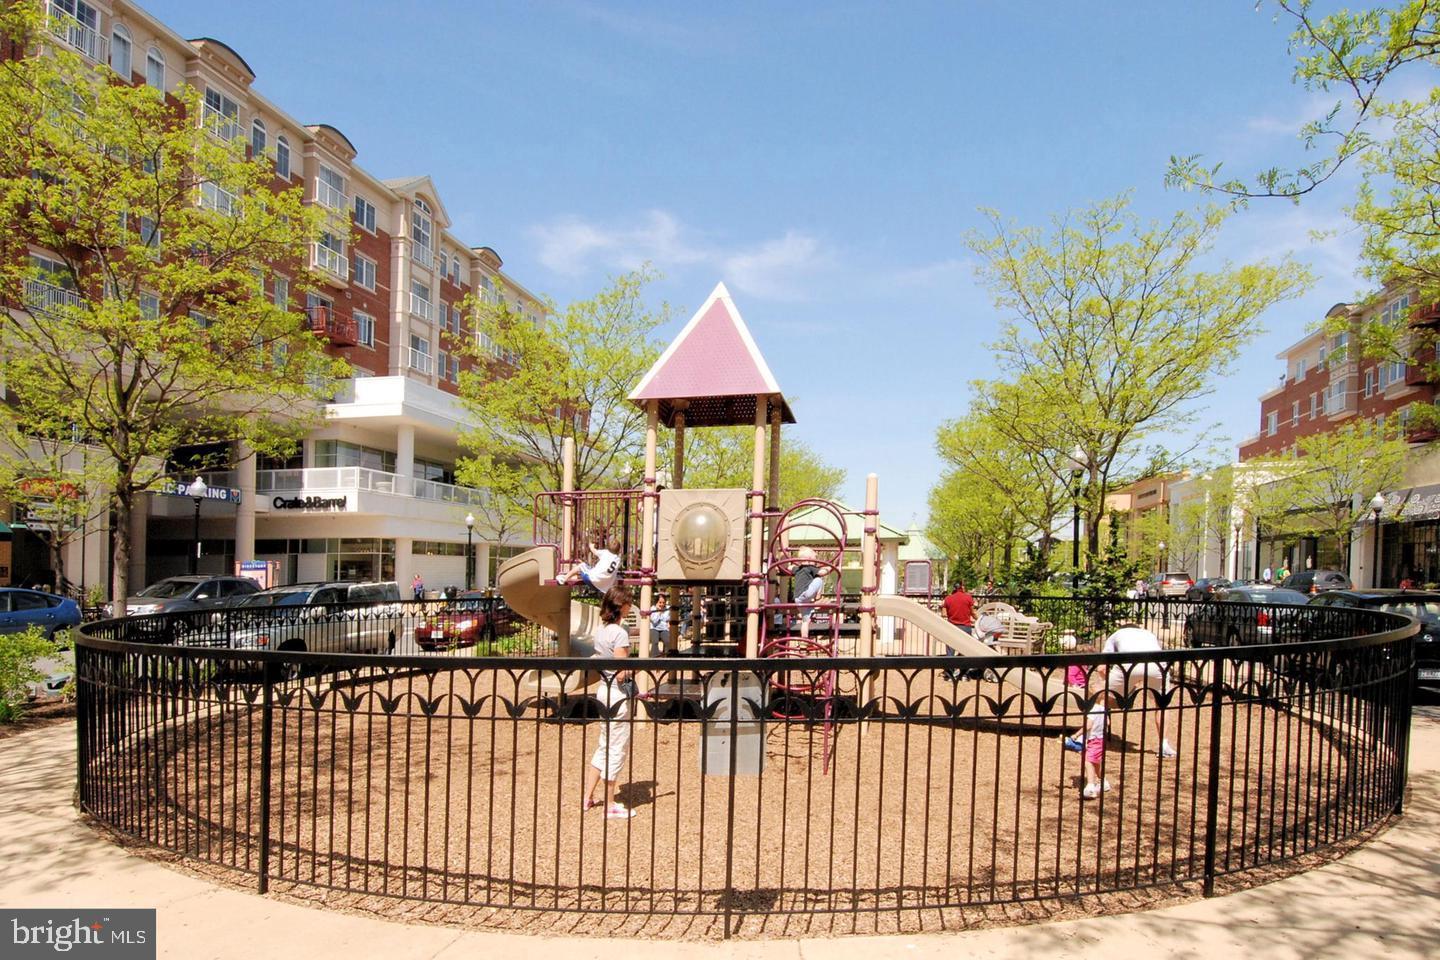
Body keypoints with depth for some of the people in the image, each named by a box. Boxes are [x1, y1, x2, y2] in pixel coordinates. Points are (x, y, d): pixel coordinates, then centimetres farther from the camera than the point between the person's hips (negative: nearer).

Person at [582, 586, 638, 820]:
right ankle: (610, 806, 10)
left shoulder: (600, 630, 8)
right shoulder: (620, 632, -18)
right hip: (618, 693, -9)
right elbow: (621, 673, -20)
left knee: (604, 747, 19)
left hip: (603, 689, 9)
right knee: (616, 750, 1)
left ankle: (587, 797, 25)